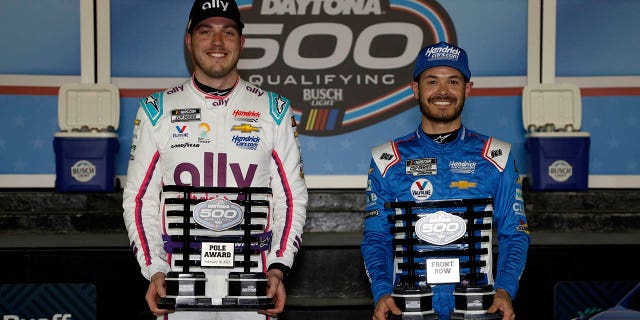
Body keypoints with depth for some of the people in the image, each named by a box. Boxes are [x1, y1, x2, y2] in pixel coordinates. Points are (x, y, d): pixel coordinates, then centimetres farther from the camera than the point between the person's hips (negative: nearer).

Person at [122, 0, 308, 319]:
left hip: (252, 286, 0)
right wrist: (154, 271, -5)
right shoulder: (157, 111, 5)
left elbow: (292, 199, 5)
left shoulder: (273, 110, 4)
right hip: (179, 286, 0)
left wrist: (278, 269, -6)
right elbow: (138, 199, 6)